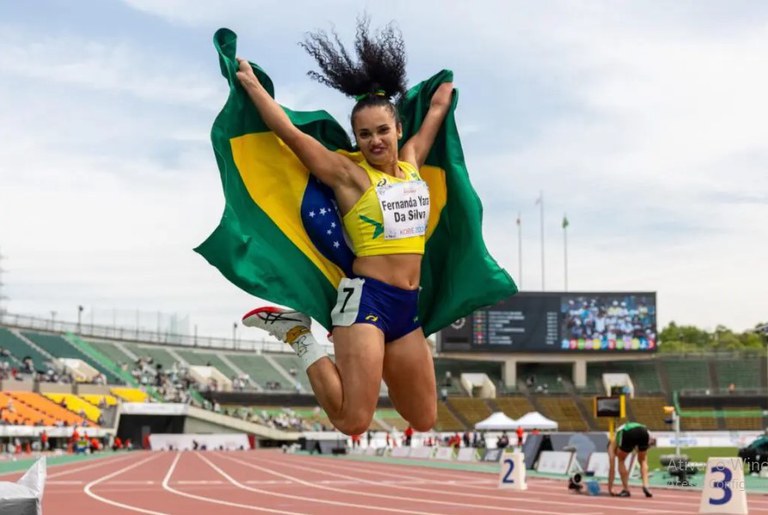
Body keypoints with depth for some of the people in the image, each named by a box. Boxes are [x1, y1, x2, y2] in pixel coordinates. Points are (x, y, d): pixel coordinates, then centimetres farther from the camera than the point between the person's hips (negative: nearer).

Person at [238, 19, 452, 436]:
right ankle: (299, 335, 5)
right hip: (366, 297, -7)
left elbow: (436, 110, 29)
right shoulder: (349, 172, -3)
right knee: (353, 422, -15)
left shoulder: (411, 161, 14)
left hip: (408, 305, 7)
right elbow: (289, 132, -6)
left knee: (424, 421, 13)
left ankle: (355, 353, 31)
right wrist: (252, 83, -1)